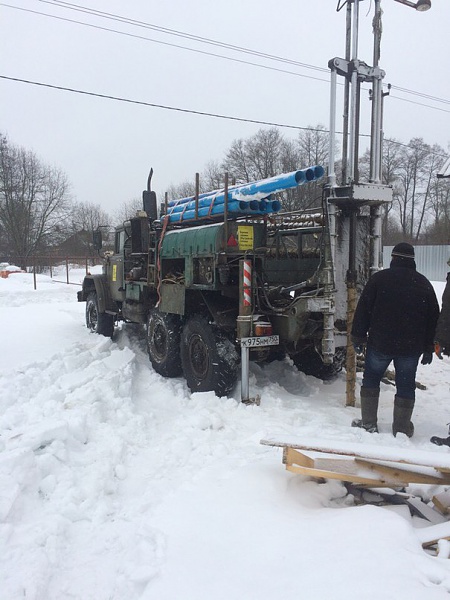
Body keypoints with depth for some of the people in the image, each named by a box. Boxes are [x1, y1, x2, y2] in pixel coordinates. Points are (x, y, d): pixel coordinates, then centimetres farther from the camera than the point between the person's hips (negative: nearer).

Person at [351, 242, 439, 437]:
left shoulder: (379, 278, -5)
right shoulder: (424, 284, 5)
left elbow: (363, 310, -6)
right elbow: (434, 317, 9)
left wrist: (358, 337, 2)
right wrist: (429, 347, 14)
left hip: (380, 343, -2)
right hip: (412, 346, 2)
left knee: (371, 379, 13)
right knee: (406, 385, 10)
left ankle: (368, 423, 16)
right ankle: (402, 428, 16)